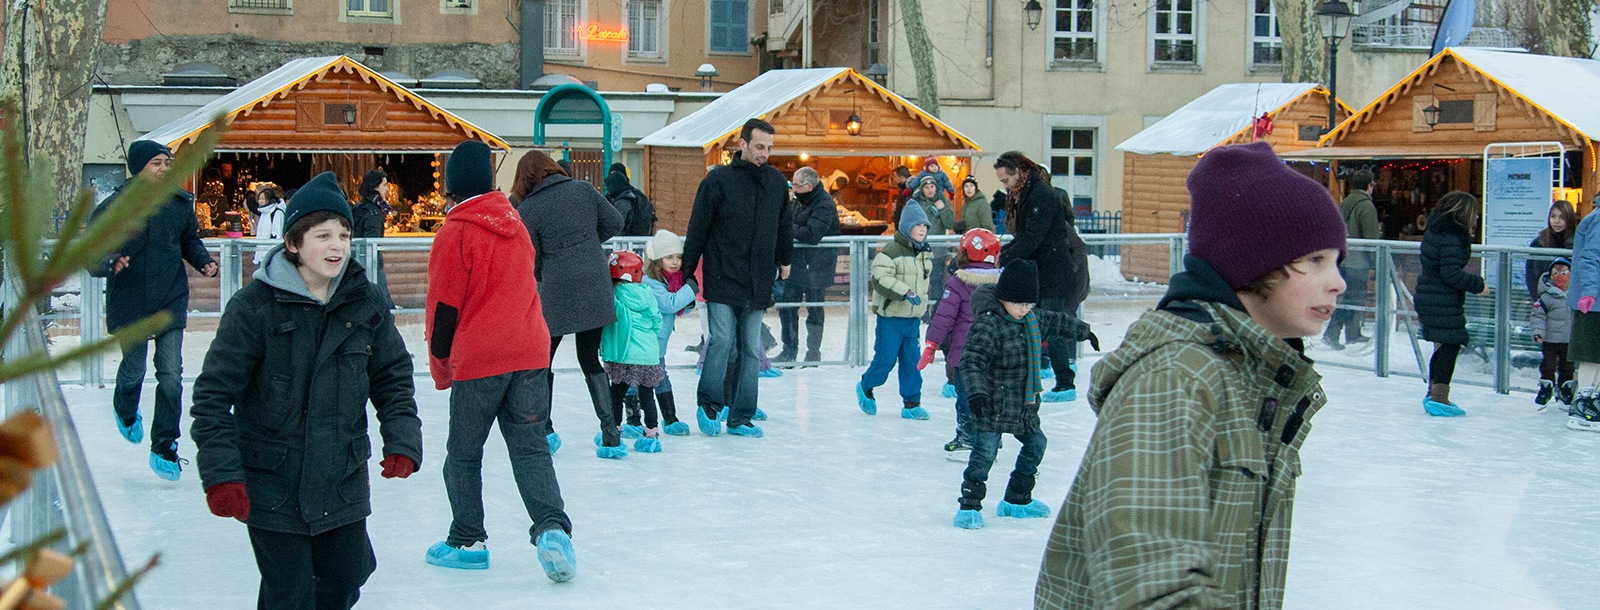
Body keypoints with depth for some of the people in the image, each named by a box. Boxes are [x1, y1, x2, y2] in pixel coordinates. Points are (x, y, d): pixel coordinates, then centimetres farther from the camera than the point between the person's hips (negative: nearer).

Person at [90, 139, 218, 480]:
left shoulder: (180, 203, 1)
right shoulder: (114, 207, -10)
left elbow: (190, 241, 15)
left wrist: (203, 261, -4)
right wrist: (109, 263, -30)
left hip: (171, 302, 2)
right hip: (129, 304, -2)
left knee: (171, 375, -5)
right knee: (133, 368, 15)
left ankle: (165, 448, 6)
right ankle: (126, 410, 51)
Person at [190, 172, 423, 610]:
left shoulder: (365, 302, -1)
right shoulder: (255, 306, -13)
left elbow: (393, 376, 11)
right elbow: (213, 394, -11)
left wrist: (402, 440, -3)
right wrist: (220, 474, -17)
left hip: (342, 485, 4)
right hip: (272, 487, -4)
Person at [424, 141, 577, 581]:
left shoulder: (455, 233, -8)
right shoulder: (515, 224, 10)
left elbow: (444, 306, -6)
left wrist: (440, 367, 6)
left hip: (477, 359, -5)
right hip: (530, 353, 5)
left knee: (463, 453, 10)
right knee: (530, 447, 5)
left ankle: (467, 541, 16)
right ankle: (552, 527, -13)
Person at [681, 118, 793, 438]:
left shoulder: (777, 181, 7)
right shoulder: (719, 179, -7)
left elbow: (785, 225, 21)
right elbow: (698, 228, -4)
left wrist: (784, 261, 27)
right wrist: (687, 272, -4)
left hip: (758, 282, 4)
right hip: (722, 279, -4)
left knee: (751, 349, 5)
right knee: (722, 341, -10)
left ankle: (740, 417, 11)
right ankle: (708, 405, 8)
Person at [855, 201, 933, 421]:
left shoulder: (924, 254, 12)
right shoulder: (891, 252, -14)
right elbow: (880, 279, -24)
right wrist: (905, 293, -29)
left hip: (913, 318, 7)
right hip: (891, 317, -7)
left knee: (912, 361, 4)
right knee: (885, 359, -3)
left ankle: (912, 403, 9)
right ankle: (865, 387, 22)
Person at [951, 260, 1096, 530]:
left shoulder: (1033, 319, 7)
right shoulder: (987, 325, -20)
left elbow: (1056, 323, 26)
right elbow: (973, 361, -28)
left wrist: (1084, 332, 42)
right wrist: (976, 391, -40)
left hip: (1024, 406, 9)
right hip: (993, 406, -9)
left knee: (1035, 443, 19)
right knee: (984, 452, -13)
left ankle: (1017, 500, 33)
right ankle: (969, 506, -7)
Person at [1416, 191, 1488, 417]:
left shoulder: (1436, 230, 12)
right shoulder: (1451, 239, -19)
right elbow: (1451, 274, -23)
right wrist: (1478, 284, -13)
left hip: (1428, 297, 10)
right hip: (1444, 303, -10)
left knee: (1443, 347, 17)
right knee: (1450, 346, -4)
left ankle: (1434, 393, 23)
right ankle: (1439, 398, -4)